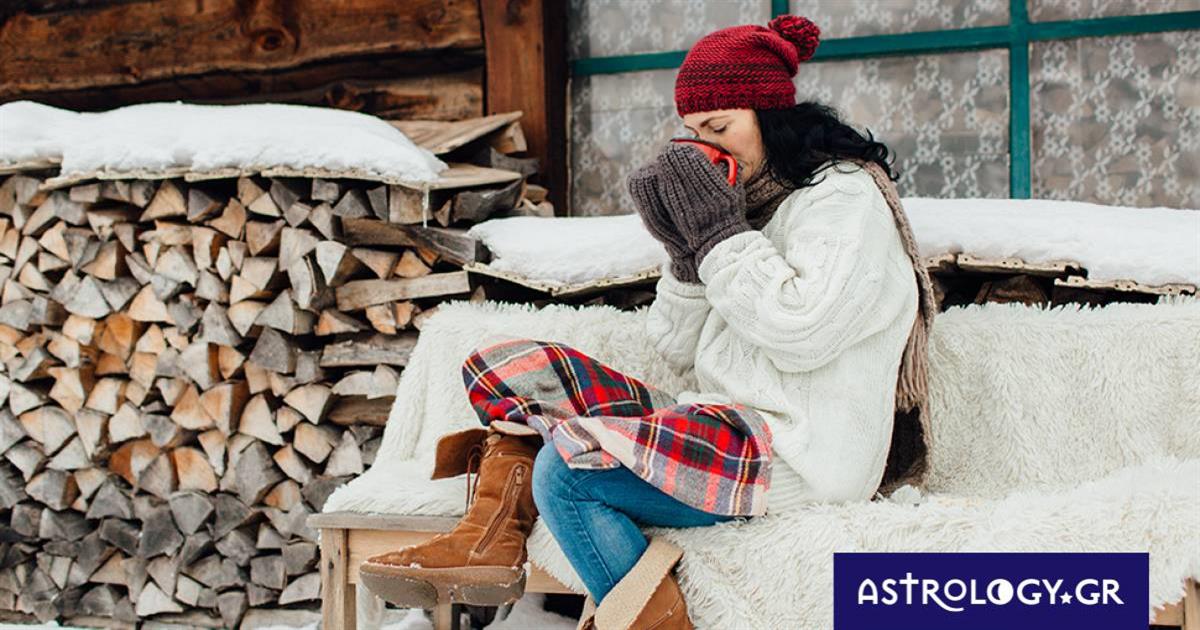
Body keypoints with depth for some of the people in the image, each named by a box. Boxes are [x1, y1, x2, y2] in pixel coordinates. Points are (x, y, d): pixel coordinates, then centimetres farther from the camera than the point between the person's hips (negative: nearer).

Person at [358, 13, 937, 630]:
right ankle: (490, 538, -12)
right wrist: (686, 252, -2)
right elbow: (678, 349, 14)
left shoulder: (847, 197, -6)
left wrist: (719, 233, -14)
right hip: (722, 425, 9)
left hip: (796, 453, -9)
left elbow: (800, 331, -21)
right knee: (515, 366, 3)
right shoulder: (747, 200, 16)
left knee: (567, 470, -29)